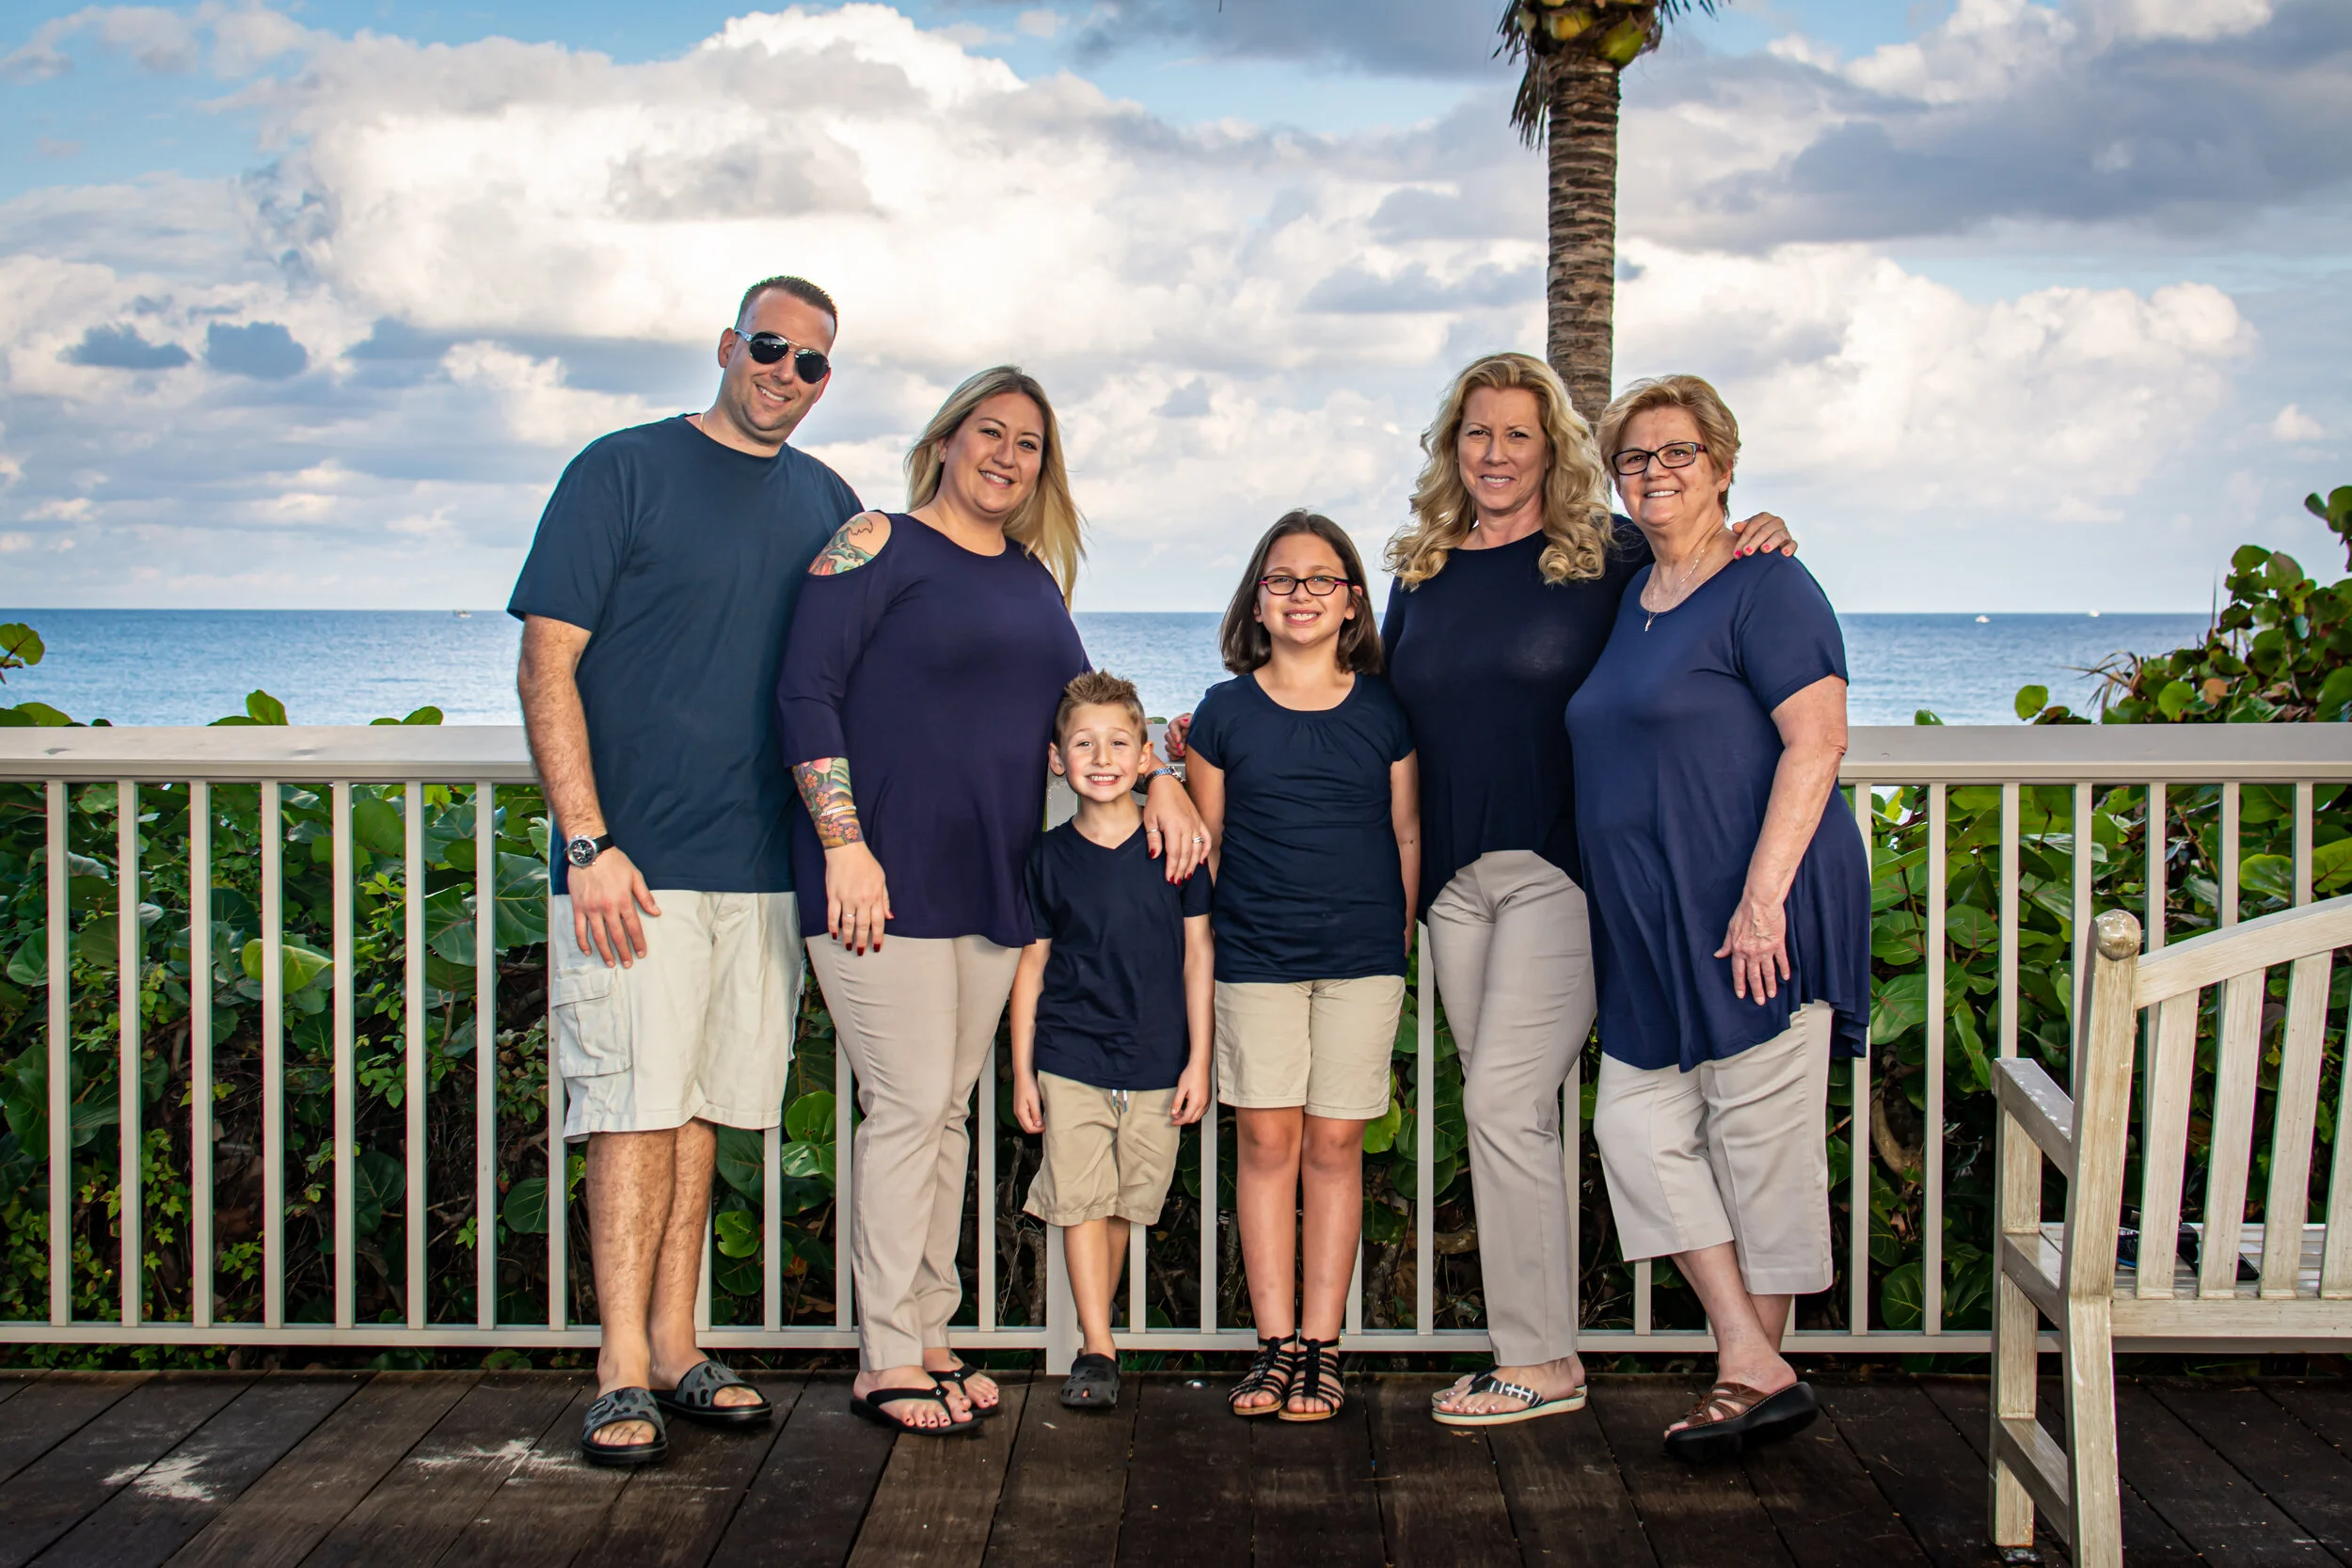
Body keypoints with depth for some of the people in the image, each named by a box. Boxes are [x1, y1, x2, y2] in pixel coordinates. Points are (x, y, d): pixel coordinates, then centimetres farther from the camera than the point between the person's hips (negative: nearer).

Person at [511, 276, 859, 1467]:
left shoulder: (830, 506, 14)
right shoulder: (623, 472, -2)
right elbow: (548, 666, -7)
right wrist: (588, 842, -14)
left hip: (766, 864, 5)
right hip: (636, 863, -5)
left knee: (702, 1108, 10)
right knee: (638, 1108, -6)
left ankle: (674, 1346, 18)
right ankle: (624, 1370, 0)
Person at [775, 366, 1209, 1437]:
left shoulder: (1034, 578, 18)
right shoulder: (878, 546, -3)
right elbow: (805, 694, -9)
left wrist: (1161, 783, 7)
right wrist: (843, 844, -16)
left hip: (992, 883, 7)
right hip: (887, 878, -7)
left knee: (948, 1109, 10)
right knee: (911, 1103, -7)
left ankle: (926, 1336, 18)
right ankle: (885, 1359, 2)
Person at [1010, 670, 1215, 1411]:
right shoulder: (1049, 857, 1)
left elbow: (1197, 955, 2)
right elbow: (1031, 966, 6)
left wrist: (1198, 1060, -1)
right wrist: (1021, 1069, 4)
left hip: (1157, 1062, 0)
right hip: (1070, 1058, 0)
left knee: (1128, 1203, 8)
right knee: (1080, 1198, -6)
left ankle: (1096, 1319, 26)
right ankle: (1096, 1348, -1)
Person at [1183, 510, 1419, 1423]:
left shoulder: (1384, 711, 5)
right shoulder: (1225, 712, 5)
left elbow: (1409, 836, 10)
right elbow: (1204, 843, 10)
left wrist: (1399, 940, 7)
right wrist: (1208, 941, 5)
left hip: (1363, 956, 0)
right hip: (1254, 958, 0)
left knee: (1333, 1142, 2)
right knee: (1266, 1140, 0)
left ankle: (1321, 1346, 8)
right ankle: (1276, 1343, 8)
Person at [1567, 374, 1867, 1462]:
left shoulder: (1763, 588, -8)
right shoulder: (1633, 596, 17)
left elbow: (1817, 741, -16)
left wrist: (1763, 895, -22)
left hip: (1753, 921, -9)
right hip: (1654, 927, 9)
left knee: (1759, 1135, 0)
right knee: (1639, 1123, 4)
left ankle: (1756, 1366, 13)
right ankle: (1753, 1369, 7)